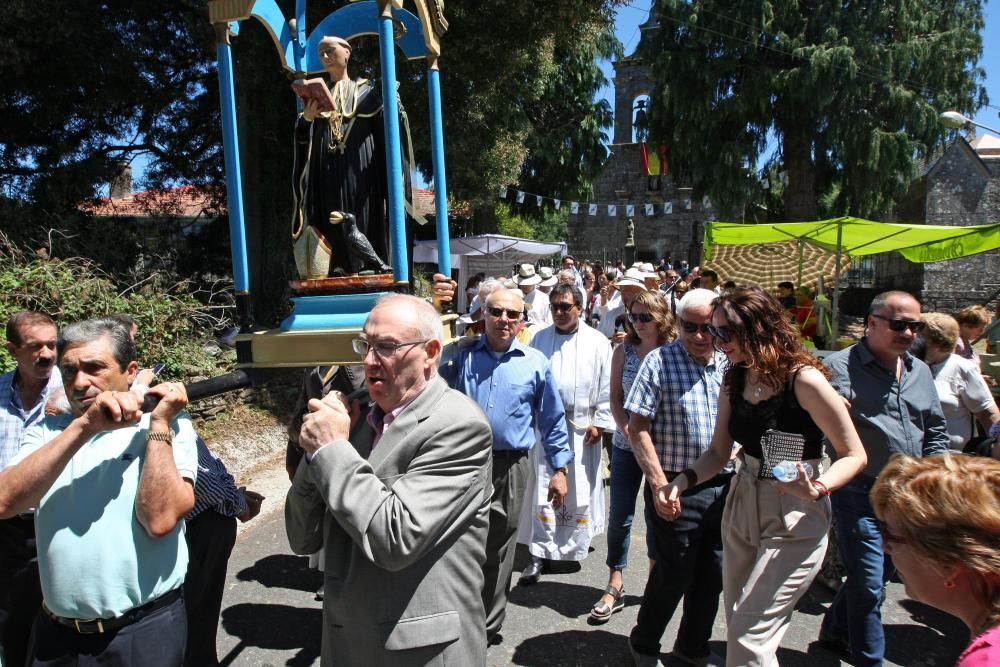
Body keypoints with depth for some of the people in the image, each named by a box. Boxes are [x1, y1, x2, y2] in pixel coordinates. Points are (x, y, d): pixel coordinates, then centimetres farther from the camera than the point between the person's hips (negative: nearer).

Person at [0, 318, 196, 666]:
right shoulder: (47, 431, 3)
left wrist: (159, 422, -21)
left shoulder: (170, 428, -9)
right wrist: (83, 427, -22)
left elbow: (160, 519, -21)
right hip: (56, 628, 4)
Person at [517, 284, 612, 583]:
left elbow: (607, 387, -1)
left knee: (581, 488, 11)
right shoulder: (539, 339, 4)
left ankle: (577, 543, 34)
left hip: (582, 427, 0)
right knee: (544, 488, 1)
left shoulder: (597, 342, -2)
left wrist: (600, 423, -5)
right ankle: (539, 554, 7)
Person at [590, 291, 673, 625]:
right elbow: (615, 397, 3)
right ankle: (615, 586, 17)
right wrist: (627, 430, -11)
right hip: (626, 444, 2)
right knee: (619, 515, 5)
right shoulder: (624, 351, 0)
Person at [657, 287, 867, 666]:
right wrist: (681, 483, -10)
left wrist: (818, 488, -29)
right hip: (741, 508, 7)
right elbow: (719, 452, 6)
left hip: (794, 520, -7)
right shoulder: (734, 380, 1)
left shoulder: (803, 379, -18)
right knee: (738, 629, 18)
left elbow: (854, 454, -11)